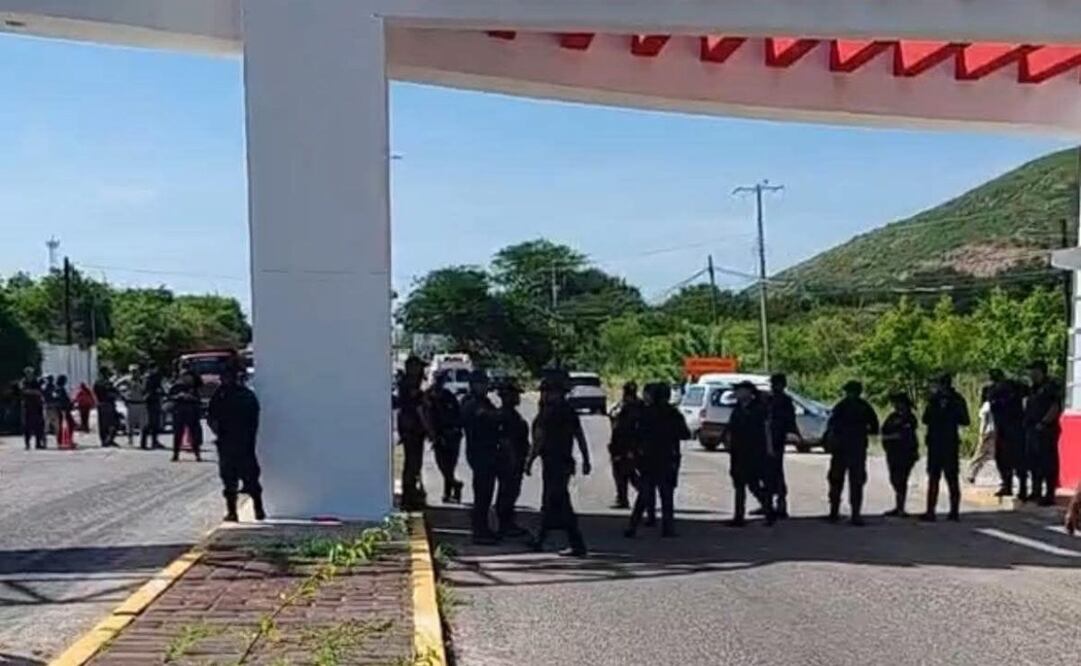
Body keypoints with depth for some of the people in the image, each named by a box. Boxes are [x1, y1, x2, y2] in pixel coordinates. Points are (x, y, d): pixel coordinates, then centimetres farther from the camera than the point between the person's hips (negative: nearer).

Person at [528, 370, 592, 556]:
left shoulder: (547, 412, -12)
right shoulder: (570, 412, 11)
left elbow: (539, 440, -14)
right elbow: (580, 437, 11)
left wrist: (530, 461, -8)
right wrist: (586, 460, 14)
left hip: (552, 463, -9)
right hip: (566, 462, 9)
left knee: (561, 505, -8)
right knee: (550, 503, 18)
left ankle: (578, 545, -12)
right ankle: (539, 540, 29)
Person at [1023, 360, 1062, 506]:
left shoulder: (1051, 387, -9)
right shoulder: (1034, 389, 18)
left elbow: (1056, 408, -17)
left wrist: (1043, 423, -20)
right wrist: (1027, 422, 12)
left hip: (1046, 430, -10)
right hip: (1032, 430, 10)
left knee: (1048, 463, -7)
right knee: (1033, 462, 14)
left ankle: (1049, 495, -4)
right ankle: (1036, 492, 24)